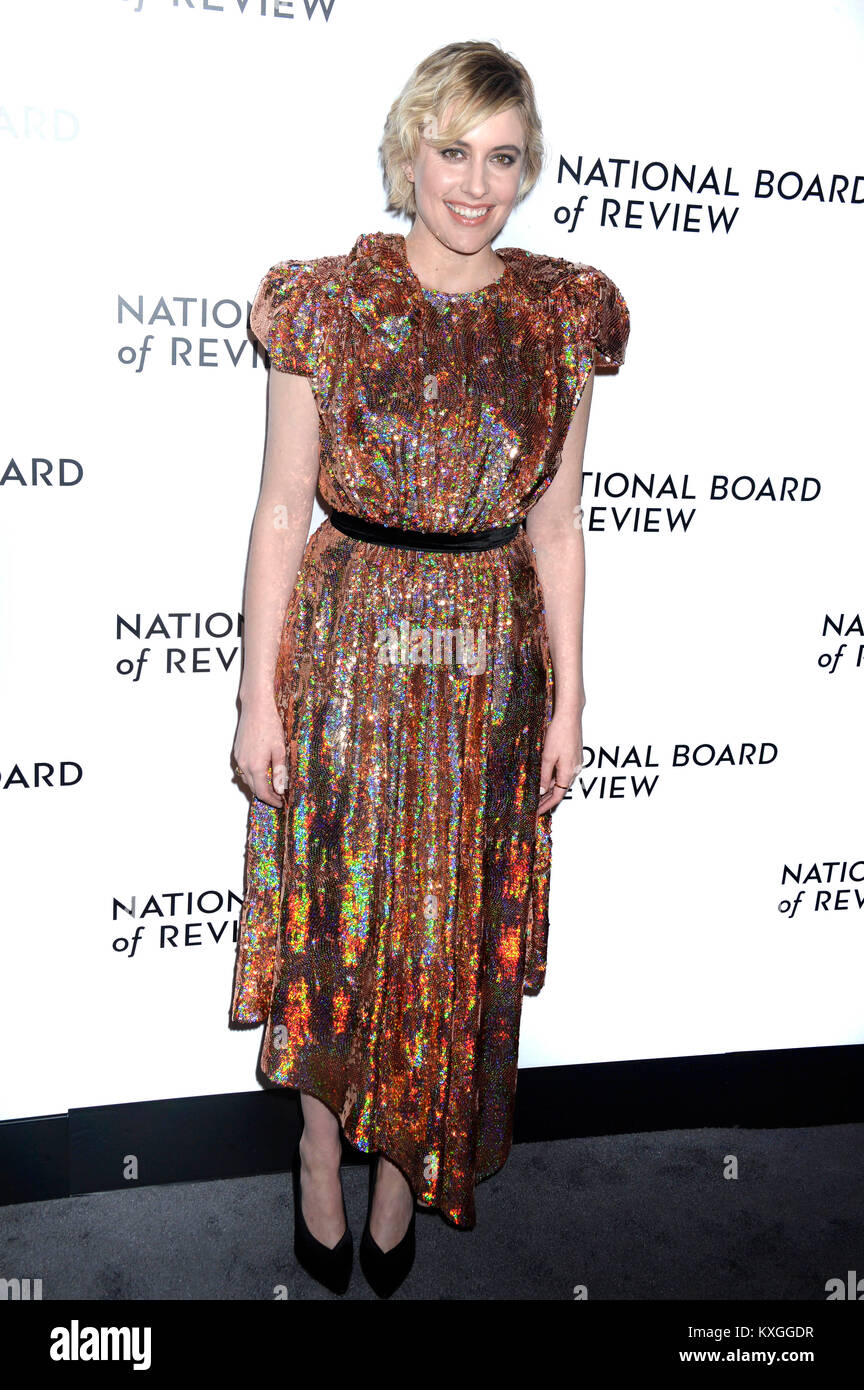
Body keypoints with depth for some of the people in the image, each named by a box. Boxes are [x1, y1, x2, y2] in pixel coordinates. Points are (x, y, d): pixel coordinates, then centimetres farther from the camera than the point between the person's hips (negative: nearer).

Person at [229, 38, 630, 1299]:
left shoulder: (563, 316, 1)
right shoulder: (327, 302, -5)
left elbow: (555, 526, 4)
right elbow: (282, 511, -5)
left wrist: (568, 697, 4)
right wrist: (260, 694, -6)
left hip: (491, 659, 2)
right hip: (345, 644, -2)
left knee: (455, 926, 12)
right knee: (331, 909, 11)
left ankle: (404, 1167, 35)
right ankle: (321, 1150, 35)